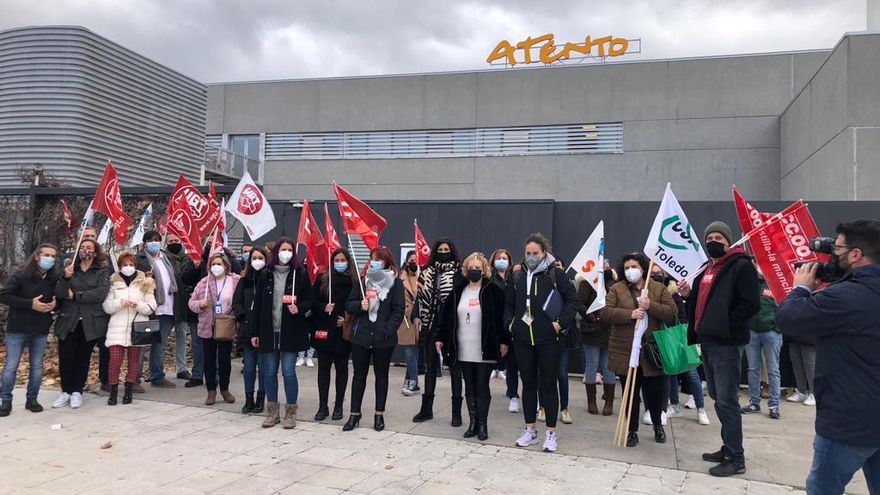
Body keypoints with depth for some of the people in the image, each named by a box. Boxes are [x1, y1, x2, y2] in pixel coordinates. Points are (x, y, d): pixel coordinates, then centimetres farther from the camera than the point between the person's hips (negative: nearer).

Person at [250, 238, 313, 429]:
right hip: (269, 331, 3)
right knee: (269, 372, 8)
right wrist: (254, 332, 4)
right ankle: (273, 411, 22)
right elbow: (257, 304, 6)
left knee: (288, 372, -3)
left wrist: (299, 308, -19)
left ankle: (291, 412, 12)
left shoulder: (300, 274, -1)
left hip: (291, 331, -3)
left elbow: (310, 300, 3)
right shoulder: (265, 275, 5)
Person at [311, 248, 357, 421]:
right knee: (323, 367, 6)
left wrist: (347, 319, -11)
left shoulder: (354, 281, -1)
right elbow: (313, 301, 1)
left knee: (341, 367, 8)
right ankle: (323, 406, 14)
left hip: (344, 331, -1)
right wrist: (323, 308, -16)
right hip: (324, 329, 1)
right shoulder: (322, 279, 4)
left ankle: (338, 406, 18)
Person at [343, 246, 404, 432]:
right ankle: (354, 414, 18)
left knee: (381, 374, 11)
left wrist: (388, 330, -15)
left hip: (383, 338, -2)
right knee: (359, 374, 9)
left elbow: (398, 310, -5)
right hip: (361, 335, 2)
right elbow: (349, 304, 8)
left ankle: (379, 414, 21)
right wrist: (360, 305, -13)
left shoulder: (395, 282, -1)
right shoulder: (363, 280, 7)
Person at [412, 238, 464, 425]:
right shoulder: (427, 271, 9)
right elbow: (420, 295, 11)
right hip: (431, 325, 4)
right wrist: (417, 316, 1)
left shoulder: (458, 271, -4)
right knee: (430, 367, 12)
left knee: (454, 367, 5)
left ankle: (456, 411, 13)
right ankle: (426, 409, 22)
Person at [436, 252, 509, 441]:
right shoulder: (458, 291, 8)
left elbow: (502, 316, -5)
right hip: (464, 350, 4)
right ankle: (473, 423, 21)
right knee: (470, 388, 11)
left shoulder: (492, 291, -4)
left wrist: (504, 341, -9)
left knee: (482, 387, 2)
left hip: (485, 350, -4)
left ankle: (483, 425, 15)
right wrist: (441, 338, 8)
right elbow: (447, 316, 10)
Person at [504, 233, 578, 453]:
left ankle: (551, 432, 16)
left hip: (548, 339, -4)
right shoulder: (517, 277, 8)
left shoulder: (555, 274, -4)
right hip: (523, 340, 4)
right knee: (528, 384, 12)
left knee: (549, 384, 5)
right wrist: (510, 324, 3)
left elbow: (572, 300, -3)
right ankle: (530, 430, 24)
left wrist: (560, 322, -11)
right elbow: (508, 305, 17)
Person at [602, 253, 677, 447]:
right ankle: (632, 431, 22)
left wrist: (651, 306, -18)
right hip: (625, 352, 0)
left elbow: (672, 313, -3)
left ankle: (657, 424, 37)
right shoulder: (616, 289, 3)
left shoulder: (659, 289, 6)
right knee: (630, 394, 6)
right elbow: (606, 312, -8)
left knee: (655, 393, 9)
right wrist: (630, 314, -21)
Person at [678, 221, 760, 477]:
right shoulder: (706, 269, 18)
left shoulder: (741, 266, -10)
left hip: (726, 343, -9)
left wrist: (725, 325, -18)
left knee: (726, 401, -5)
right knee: (718, 398, 15)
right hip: (707, 341, 9)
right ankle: (728, 448, 27)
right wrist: (688, 294, 5)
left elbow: (751, 304, -18)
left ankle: (736, 458, 5)